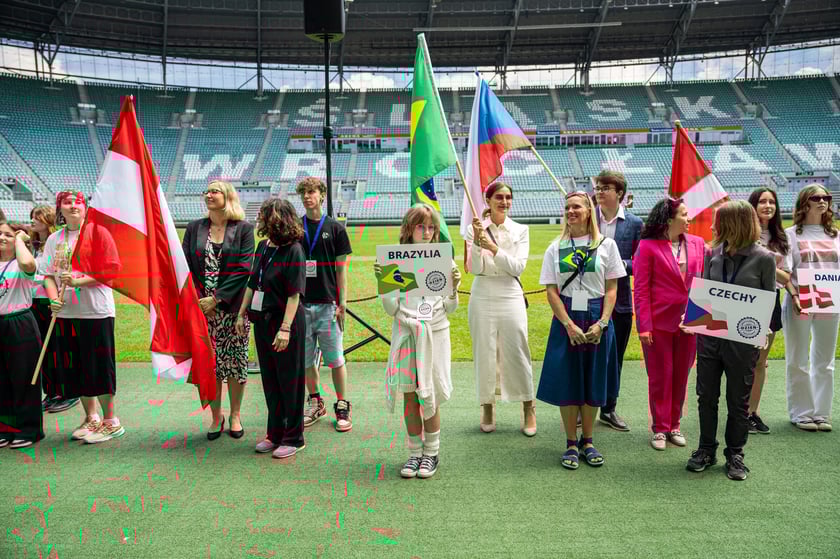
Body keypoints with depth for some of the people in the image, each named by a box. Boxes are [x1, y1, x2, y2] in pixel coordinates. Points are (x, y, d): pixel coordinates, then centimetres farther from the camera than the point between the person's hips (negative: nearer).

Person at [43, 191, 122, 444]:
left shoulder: (97, 232, -3)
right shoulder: (54, 239, 11)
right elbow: (48, 274, 10)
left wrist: (78, 281, -20)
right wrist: (54, 298, -9)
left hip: (96, 311, -5)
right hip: (66, 312, 5)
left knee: (99, 366, -1)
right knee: (76, 368, 11)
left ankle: (110, 422, 12)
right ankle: (91, 418, 27)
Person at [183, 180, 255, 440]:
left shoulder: (243, 229, 0)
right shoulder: (195, 228, 9)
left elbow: (243, 269, -7)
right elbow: (185, 266, 5)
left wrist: (217, 299, -13)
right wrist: (198, 299, -6)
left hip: (233, 307, -2)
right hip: (201, 308, 2)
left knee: (236, 361, 4)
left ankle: (235, 416, 18)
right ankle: (216, 416, 20)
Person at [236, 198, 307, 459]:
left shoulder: (293, 251, -15)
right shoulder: (263, 247, 7)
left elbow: (294, 295, -18)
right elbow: (252, 284, 16)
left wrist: (285, 328, -23)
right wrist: (242, 314, 15)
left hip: (286, 321, -7)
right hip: (261, 320, 8)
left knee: (289, 381, 4)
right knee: (270, 380, 16)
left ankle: (293, 438, 18)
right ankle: (275, 434, 30)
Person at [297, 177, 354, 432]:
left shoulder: (335, 229, 2)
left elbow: (341, 269, 2)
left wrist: (342, 303, -4)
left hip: (327, 303, -2)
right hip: (301, 303, 3)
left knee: (335, 358, 0)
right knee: (306, 358, 10)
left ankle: (342, 407, 12)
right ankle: (315, 403, 26)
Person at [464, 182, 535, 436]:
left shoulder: (520, 230, 3)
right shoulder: (475, 229, 1)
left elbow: (517, 267, -7)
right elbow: (475, 268, -6)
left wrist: (493, 247, -17)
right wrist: (477, 241, -19)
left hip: (511, 297, 0)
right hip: (482, 297, 0)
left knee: (516, 354, 2)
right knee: (484, 355, 6)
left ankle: (529, 408, 17)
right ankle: (488, 408, 21)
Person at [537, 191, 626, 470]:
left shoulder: (606, 245, 3)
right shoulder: (556, 248, 4)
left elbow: (611, 289, 1)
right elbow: (551, 291, 0)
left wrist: (601, 323, -11)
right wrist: (569, 325, -11)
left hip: (598, 320, 0)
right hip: (566, 321, 0)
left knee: (593, 382, 6)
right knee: (567, 382, 2)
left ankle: (587, 442, 21)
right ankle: (571, 444, 15)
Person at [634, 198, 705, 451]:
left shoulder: (697, 243, 6)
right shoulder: (648, 246, -6)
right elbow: (640, 288, -7)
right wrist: (644, 325, -12)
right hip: (659, 321, -4)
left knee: (681, 375, 12)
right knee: (660, 376, 6)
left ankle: (674, 425, 27)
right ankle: (660, 429, 19)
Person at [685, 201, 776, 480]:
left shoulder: (763, 258, -7)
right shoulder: (713, 254, 3)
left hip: (742, 340, -3)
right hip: (709, 335, 3)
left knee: (738, 400, 10)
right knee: (706, 396, 11)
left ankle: (735, 454, 26)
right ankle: (706, 449, 27)